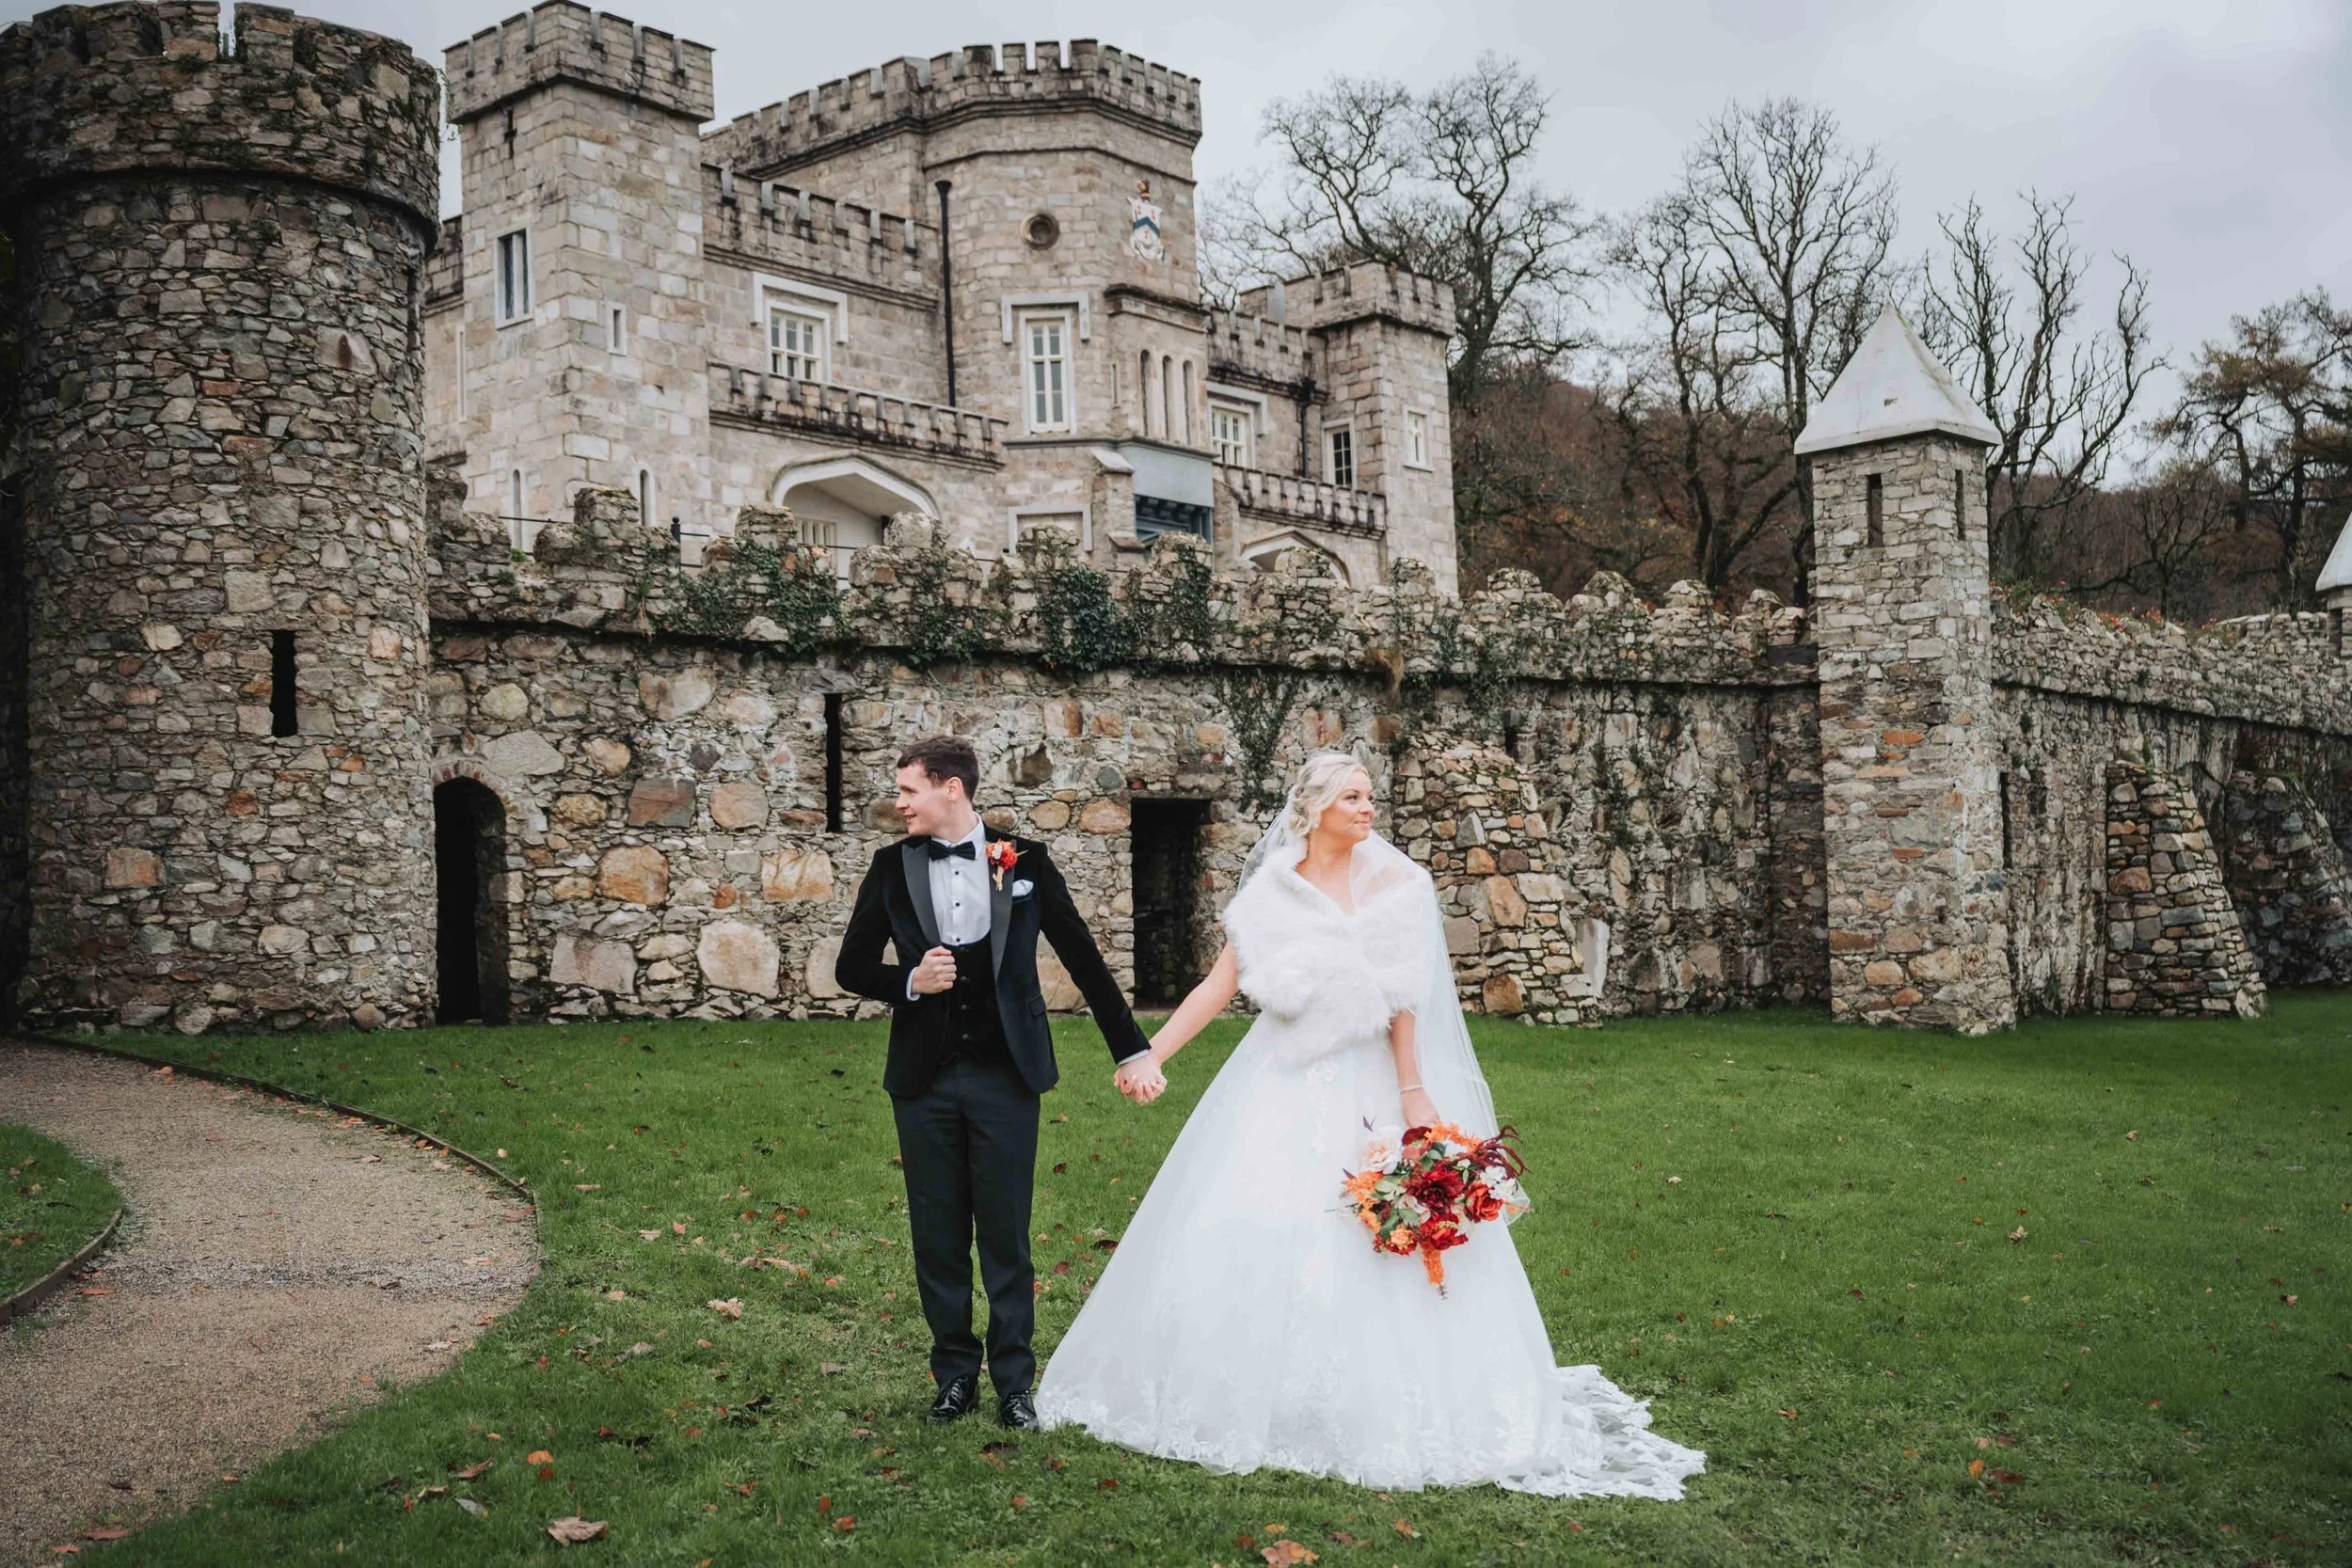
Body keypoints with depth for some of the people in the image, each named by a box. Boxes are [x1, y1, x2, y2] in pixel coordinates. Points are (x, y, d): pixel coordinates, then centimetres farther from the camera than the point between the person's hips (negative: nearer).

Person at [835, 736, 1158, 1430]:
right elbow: (851, 967, 8)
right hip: (925, 1078, 2)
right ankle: (955, 1374, 23)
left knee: (1006, 1235, 4)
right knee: (937, 1236, 9)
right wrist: (910, 982, -13)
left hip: (1005, 1073, -2)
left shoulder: (1024, 860, -2)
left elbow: (1082, 957, 3)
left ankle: (1013, 1380, 17)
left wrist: (1133, 1048, 2)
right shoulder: (891, 866, 2)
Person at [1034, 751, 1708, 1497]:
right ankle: (1247, 1398, 21)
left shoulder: (1391, 882, -2)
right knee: (1244, 1236, 4)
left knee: (1363, 1251, -1)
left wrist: (1413, 1092, -13)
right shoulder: (1272, 889, 1)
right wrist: (1150, 1053, -10)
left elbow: (1403, 999, -6)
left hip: (1362, 1090, -2)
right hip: (1277, 1087, 2)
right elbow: (1220, 984, -1)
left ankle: (1370, 1412, 15)